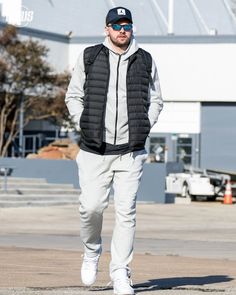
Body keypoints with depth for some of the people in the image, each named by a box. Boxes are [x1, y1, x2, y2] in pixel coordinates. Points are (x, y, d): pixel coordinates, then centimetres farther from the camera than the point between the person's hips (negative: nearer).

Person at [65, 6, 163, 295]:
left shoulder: (145, 61, 8)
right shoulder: (89, 57, 5)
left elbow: (155, 100, 17)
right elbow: (73, 96, 10)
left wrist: (144, 127, 3)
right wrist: (83, 125, -2)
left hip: (130, 151, 1)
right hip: (94, 150, -1)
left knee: (126, 211, -4)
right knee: (91, 206, -8)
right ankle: (92, 251, 22)